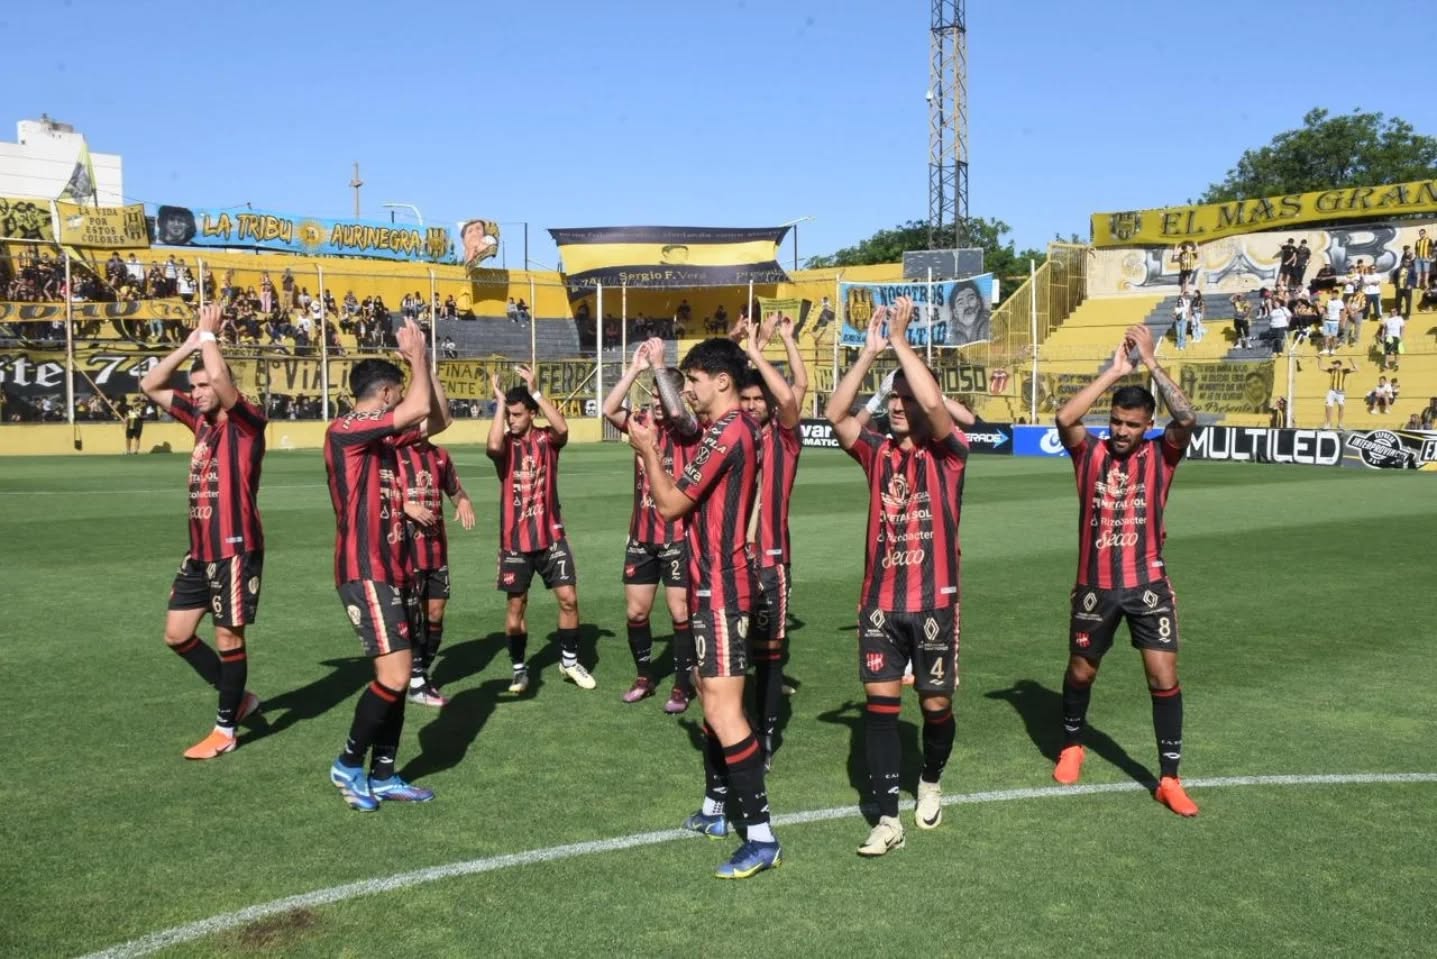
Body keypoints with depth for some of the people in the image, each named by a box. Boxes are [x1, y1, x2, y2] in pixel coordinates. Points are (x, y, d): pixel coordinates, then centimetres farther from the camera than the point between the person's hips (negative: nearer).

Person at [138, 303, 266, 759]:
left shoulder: (247, 421, -11)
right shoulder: (201, 420, 11)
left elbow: (220, 376, -28)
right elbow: (150, 386, 15)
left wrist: (209, 334, -13)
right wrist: (189, 343, 6)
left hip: (235, 550, -8)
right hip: (199, 551, 8)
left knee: (228, 638, 1)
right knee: (176, 634, 11)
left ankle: (225, 730, 14)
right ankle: (238, 697, 27)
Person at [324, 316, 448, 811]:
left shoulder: (385, 437, 13)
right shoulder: (344, 430, -14)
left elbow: (437, 419, 19)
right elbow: (419, 409, -22)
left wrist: (423, 364, 11)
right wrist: (416, 357, -8)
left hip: (392, 569, 9)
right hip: (366, 573, -9)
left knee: (399, 674, 9)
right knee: (394, 675, -12)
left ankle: (383, 775, 17)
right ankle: (349, 764, 6)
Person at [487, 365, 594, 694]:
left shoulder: (547, 439, -2)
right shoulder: (506, 443, -3)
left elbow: (563, 428, -25)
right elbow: (493, 445, -28)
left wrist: (535, 391, -24)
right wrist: (499, 401, -22)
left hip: (551, 534, 1)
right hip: (515, 539, 0)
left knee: (568, 598, 0)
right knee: (516, 605, 6)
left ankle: (569, 661, 19)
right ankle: (519, 668, 21)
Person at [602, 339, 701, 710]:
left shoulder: (689, 428, -6)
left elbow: (676, 412, -28)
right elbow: (609, 409, -9)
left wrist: (659, 364, -23)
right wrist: (635, 367, -13)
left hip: (678, 536, -5)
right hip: (641, 535, 5)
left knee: (680, 612, -2)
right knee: (635, 611, 10)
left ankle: (683, 685, 11)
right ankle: (644, 677, 27)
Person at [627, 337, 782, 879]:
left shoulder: (725, 433, -18)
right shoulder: (737, 429, 13)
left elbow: (670, 504, -16)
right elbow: (689, 497, 18)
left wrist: (646, 450, -5)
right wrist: (654, 452, 11)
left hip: (720, 588, -11)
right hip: (717, 582, 11)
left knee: (723, 710, -12)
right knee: (712, 698, 19)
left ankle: (761, 838, -10)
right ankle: (715, 808, 31)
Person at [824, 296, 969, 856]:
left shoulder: (947, 452, -4)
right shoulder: (877, 452, 5)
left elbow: (934, 402, -24)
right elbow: (835, 413, -9)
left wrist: (900, 341, -18)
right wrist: (870, 350, -12)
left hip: (934, 600, -2)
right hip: (880, 599, 3)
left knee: (936, 703, 8)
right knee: (879, 702, -3)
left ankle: (931, 782, 38)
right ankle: (888, 820, 3)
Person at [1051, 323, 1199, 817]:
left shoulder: (1160, 455, -3)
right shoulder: (1090, 451, -3)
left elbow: (1188, 419, -22)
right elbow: (1064, 417, -22)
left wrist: (1151, 363, -21)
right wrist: (1114, 370, -21)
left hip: (1147, 584, -1)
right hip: (1095, 586, 1)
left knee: (1164, 676, -7)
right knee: (1080, 671, 16)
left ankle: (1169, 778, 5)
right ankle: (1072, 745, 42)